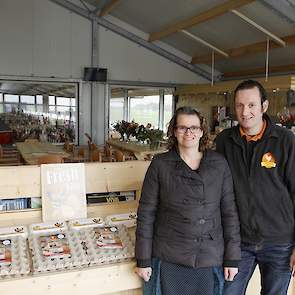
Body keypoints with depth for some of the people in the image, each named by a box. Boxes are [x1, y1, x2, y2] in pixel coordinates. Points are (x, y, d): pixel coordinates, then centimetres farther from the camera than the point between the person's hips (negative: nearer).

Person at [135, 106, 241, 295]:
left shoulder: (219, 163, -1)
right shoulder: (160, 165, -6)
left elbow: (229, 211, 1)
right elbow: (146, 213, -4)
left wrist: (232, 258, 1)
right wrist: (143, 260, -4)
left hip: (210, 258, 2)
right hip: (170, 259, -1)